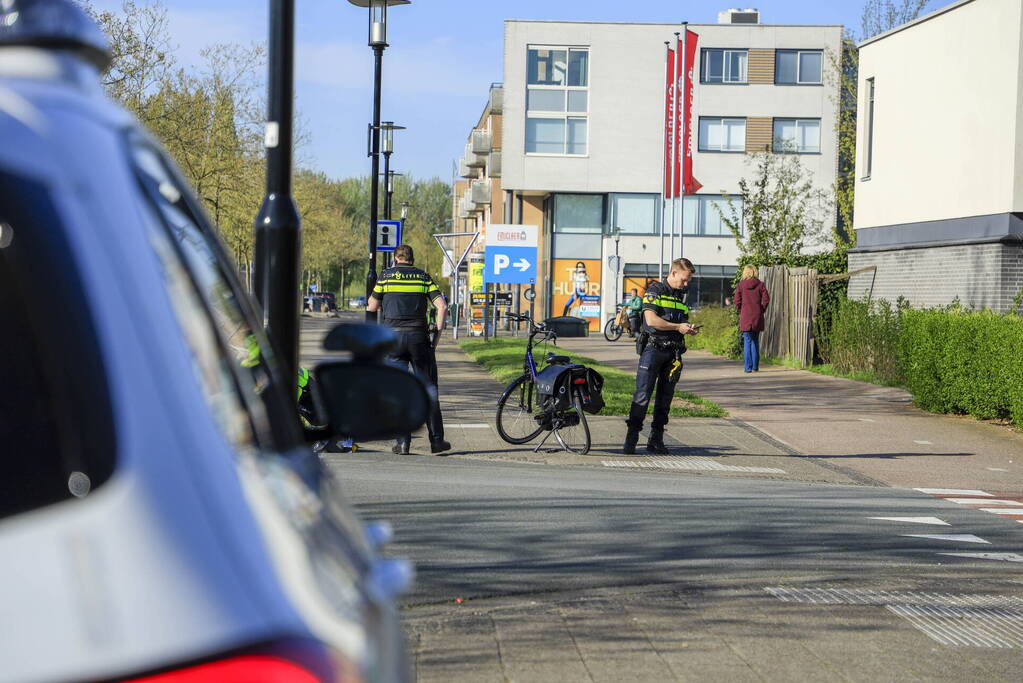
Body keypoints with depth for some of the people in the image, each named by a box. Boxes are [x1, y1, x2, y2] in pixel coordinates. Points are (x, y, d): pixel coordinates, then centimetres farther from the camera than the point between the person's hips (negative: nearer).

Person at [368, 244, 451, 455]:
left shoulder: (386, 275, 5)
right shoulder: (424, 277, 8)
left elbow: (372, 307, 10)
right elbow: (442, 306, -2)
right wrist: (438, 331, 9)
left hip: (393, 336, -1)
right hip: (418, 336, 1)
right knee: (428, 389, 7)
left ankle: (402, 441, -2)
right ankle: (437, 440, 7)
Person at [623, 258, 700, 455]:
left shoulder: (681, 295, 18)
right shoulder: (655, 290, -5)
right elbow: (651, 320, -16)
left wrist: (689, 329, 3)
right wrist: (677, 326, -13)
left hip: (673, 351, 7)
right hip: (653, 348, -7)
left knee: (666, 396, 6)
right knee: (643, 395, -9)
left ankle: (656, 439, 11)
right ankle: (631, 438, -7)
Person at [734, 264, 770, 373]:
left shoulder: (741, 285, -2)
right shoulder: (760, 285, 0)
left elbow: (737, 301, -4)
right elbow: (766, 300, -4)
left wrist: (740, 312, 9)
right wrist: (762, 310, 9)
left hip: (745, 316, -1)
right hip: (757, 317, 1)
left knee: (747, 341, 2)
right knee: (755, 341, 12)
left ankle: (748, 367, -2)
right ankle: (755, 366, 12)